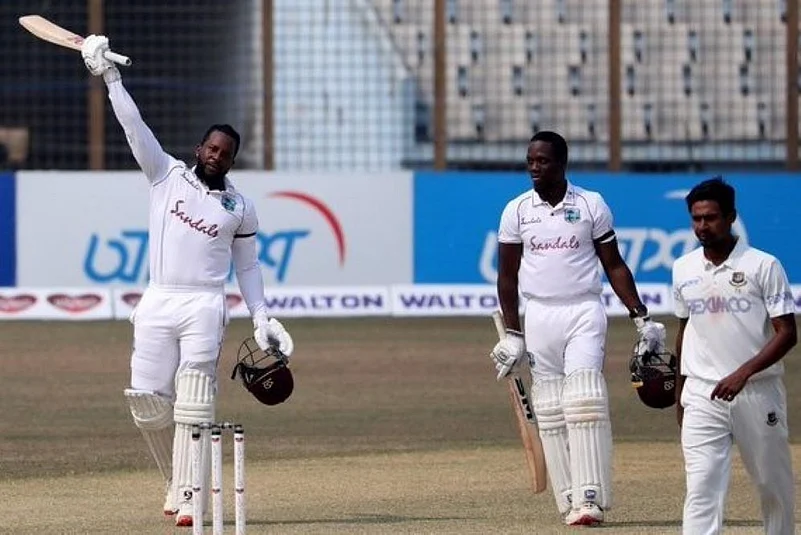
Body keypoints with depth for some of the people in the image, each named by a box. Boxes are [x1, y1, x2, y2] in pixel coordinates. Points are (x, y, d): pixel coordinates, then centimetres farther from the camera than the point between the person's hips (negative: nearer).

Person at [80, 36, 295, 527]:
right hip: (157, 304, 2)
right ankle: (180, 482, 16)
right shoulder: (167, 175, 8)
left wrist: (261, 318, 6)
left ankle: (188, 497, -13)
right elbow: (135, 127, 0)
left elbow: (248, 265, 14)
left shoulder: (240, 208, 8)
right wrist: (110, 77, -10)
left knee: (194, 405, -11)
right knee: (147, 399, -2)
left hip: (204, 307, -2)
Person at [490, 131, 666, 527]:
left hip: (584, 313, -2)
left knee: (584, 401, -14)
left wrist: (640, 316, -2)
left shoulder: (591, 205, 2)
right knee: (549, 412, -1)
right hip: (539, 316, 2)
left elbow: (614, 265, 5)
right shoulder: (517, 210, 5)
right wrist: (512, 334, 3)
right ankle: (569, 501, 2)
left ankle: (591, 497, -19)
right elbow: (507, 275, 8)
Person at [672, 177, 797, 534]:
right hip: (702, 395, 2)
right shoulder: (683, 270, 9)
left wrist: (743, 373, -21)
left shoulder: (763, 266, -5)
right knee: (701, 487, -10)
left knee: (774, 484, 9)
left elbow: (786, 333, -9)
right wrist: (679, 394, 21)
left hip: (758, 394, -2)